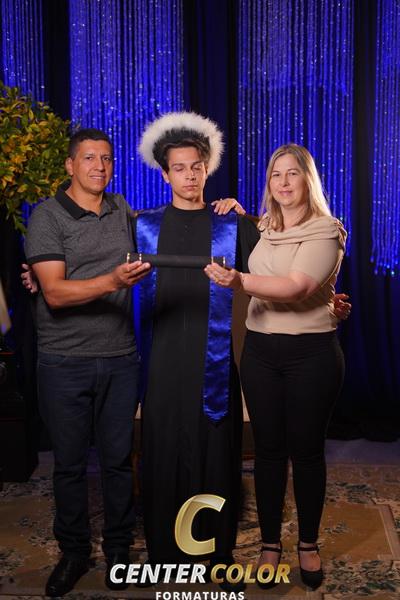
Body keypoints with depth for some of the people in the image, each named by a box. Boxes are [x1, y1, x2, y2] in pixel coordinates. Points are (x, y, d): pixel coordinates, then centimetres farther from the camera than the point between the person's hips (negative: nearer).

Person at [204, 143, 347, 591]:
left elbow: (295, 287, -23)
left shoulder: (326, 232, -8)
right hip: (261, 351, 4)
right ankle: (270, 543, 23)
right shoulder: (260, 229, 9)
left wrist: (239, 281, -36)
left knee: (306, 449, 6)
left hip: (311, 353, -4)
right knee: (268, 448, 9)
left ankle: (308, 544, 24)